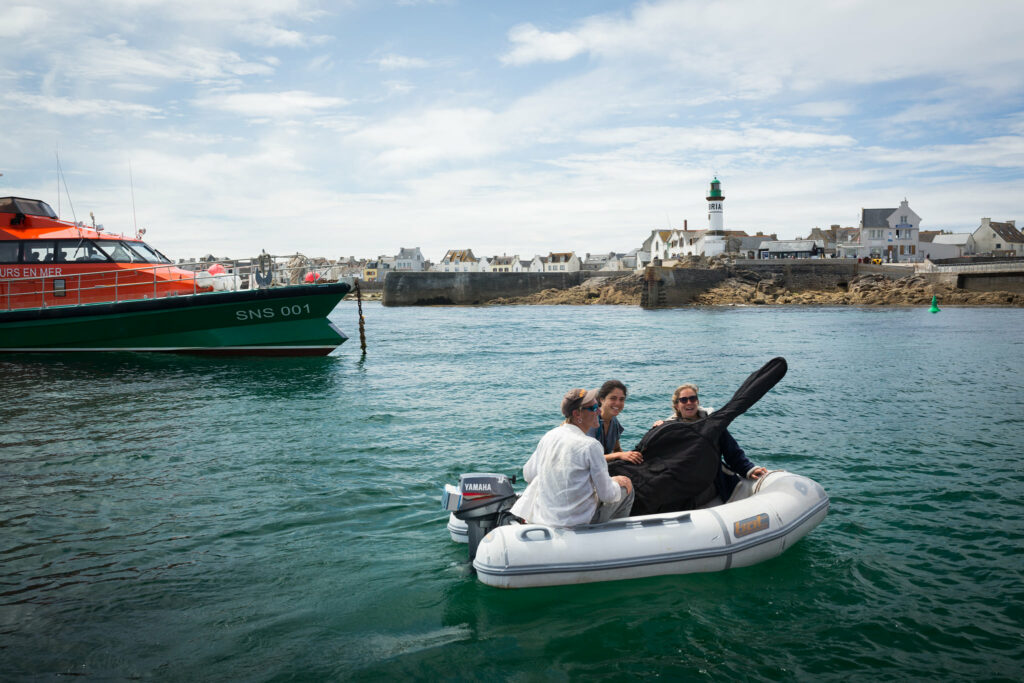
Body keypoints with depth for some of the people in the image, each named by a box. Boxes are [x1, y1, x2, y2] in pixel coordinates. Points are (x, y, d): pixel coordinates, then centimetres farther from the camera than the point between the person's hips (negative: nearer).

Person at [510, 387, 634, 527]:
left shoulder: (548, 436, 0)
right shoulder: (590, 445, -20)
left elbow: (528, 474, 10)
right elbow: (607, 495, -14)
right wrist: (617, 483, 8)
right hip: (579, 519, -7)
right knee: (627, 488, 15)